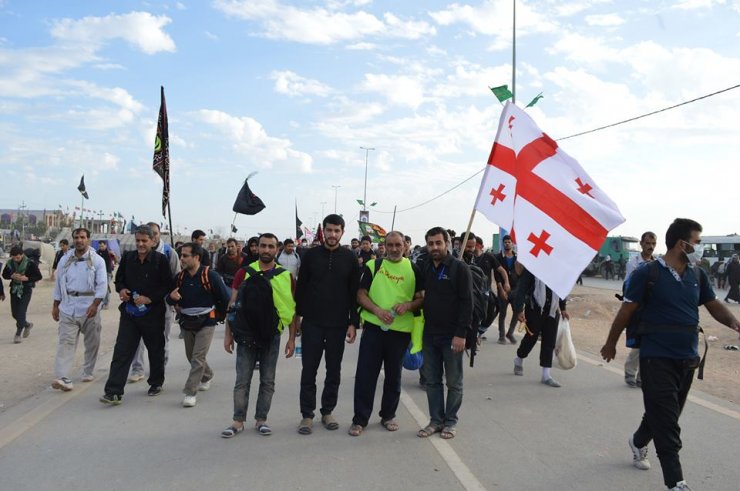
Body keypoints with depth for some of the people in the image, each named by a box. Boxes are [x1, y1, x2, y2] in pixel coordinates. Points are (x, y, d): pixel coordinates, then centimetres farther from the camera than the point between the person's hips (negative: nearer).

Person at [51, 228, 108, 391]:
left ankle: (88, 372, 25)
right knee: (66, 342, -7)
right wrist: (55, 306, 12)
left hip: (89, 307, -2)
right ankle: (62, 377, -13)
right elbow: (58, 284, 14)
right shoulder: (65, 260, 9)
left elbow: (102, 285, -8)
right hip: (68, 307, 2)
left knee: (92, 342, 8)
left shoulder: (97, 260, -2)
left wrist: (95, 305, -18)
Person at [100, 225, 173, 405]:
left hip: (152, 314, -3)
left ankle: (156, 383, 33)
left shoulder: (160, 259, -8)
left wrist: (149, 298, -19)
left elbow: (167, 286, -9)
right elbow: (119, 280, 16)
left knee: (155, 350, 13)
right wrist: (121, 289, -6)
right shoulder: (128, 257, 5)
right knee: (121, 351, -4)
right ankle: (114, 392, -2)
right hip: (129, 312, 3)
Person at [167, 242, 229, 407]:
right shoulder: (180, 276, 1)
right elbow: (171, 299, 9)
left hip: (205, 322, -6)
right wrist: (171, 297, -14)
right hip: (186, 322, 6)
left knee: (198, 357, -11)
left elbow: (225, 298, -7)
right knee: (191, 356, 18)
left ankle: (191, 392, -5)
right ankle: (207, 376, 44)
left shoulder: (210, 275, -15)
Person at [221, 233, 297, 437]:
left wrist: (291, 338, -1)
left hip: (272, 335, 1)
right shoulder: (245, 272, 0)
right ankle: (238, 421, 16)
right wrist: (228, 334, -1)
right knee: (242, 380, 4)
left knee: (268, 381, 9)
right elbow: (232, 304, 3)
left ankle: (261, 419, 21)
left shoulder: (286, 276, -1)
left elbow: (292, 309, 2)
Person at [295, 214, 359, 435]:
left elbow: (355, 292, 1)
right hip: (312, 323, 0)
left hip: (338, 325, 1)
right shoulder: (311, 255, 1)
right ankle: (307, 415, 13)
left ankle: (327, 411, 23)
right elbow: (300, 288, 4)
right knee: (309, 371, 3)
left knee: (334, 371, 9)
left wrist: (353, 323, -3)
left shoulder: (349, 258, 1)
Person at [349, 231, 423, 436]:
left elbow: (422, 298, 5)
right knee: (365, 374, 0)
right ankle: (360, 419, 10)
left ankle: (388, 415, 28)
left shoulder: (413, 269, 4)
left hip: (401, 329, 1)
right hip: (373, 327, -1)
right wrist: (377, 310, -16)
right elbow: (361, 295, -1)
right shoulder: (373, 266, 2)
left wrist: (408, 305, -16)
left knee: (393, 375, 12)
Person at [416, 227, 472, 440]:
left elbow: (467, 303, -12)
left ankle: (451, 422, 20)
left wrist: (461, 334, -17)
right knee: (431, 380, 10)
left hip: (452, 336, -5)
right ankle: (436, 420, 22)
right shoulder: (425, 268, 7)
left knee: (454, 382, 8)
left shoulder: (459, 268, -9)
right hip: (429, 334, 5)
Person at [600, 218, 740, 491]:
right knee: (667, 424, -5)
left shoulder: (697, 275, 5)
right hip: (657, 358, -6)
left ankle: (639, 442, 46)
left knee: (664, 414, 20)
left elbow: (714, 305, 14)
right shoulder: (647, 273, -13)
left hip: (688, 359, 6)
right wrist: (611, 343, 1)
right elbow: (626, 311, -7)